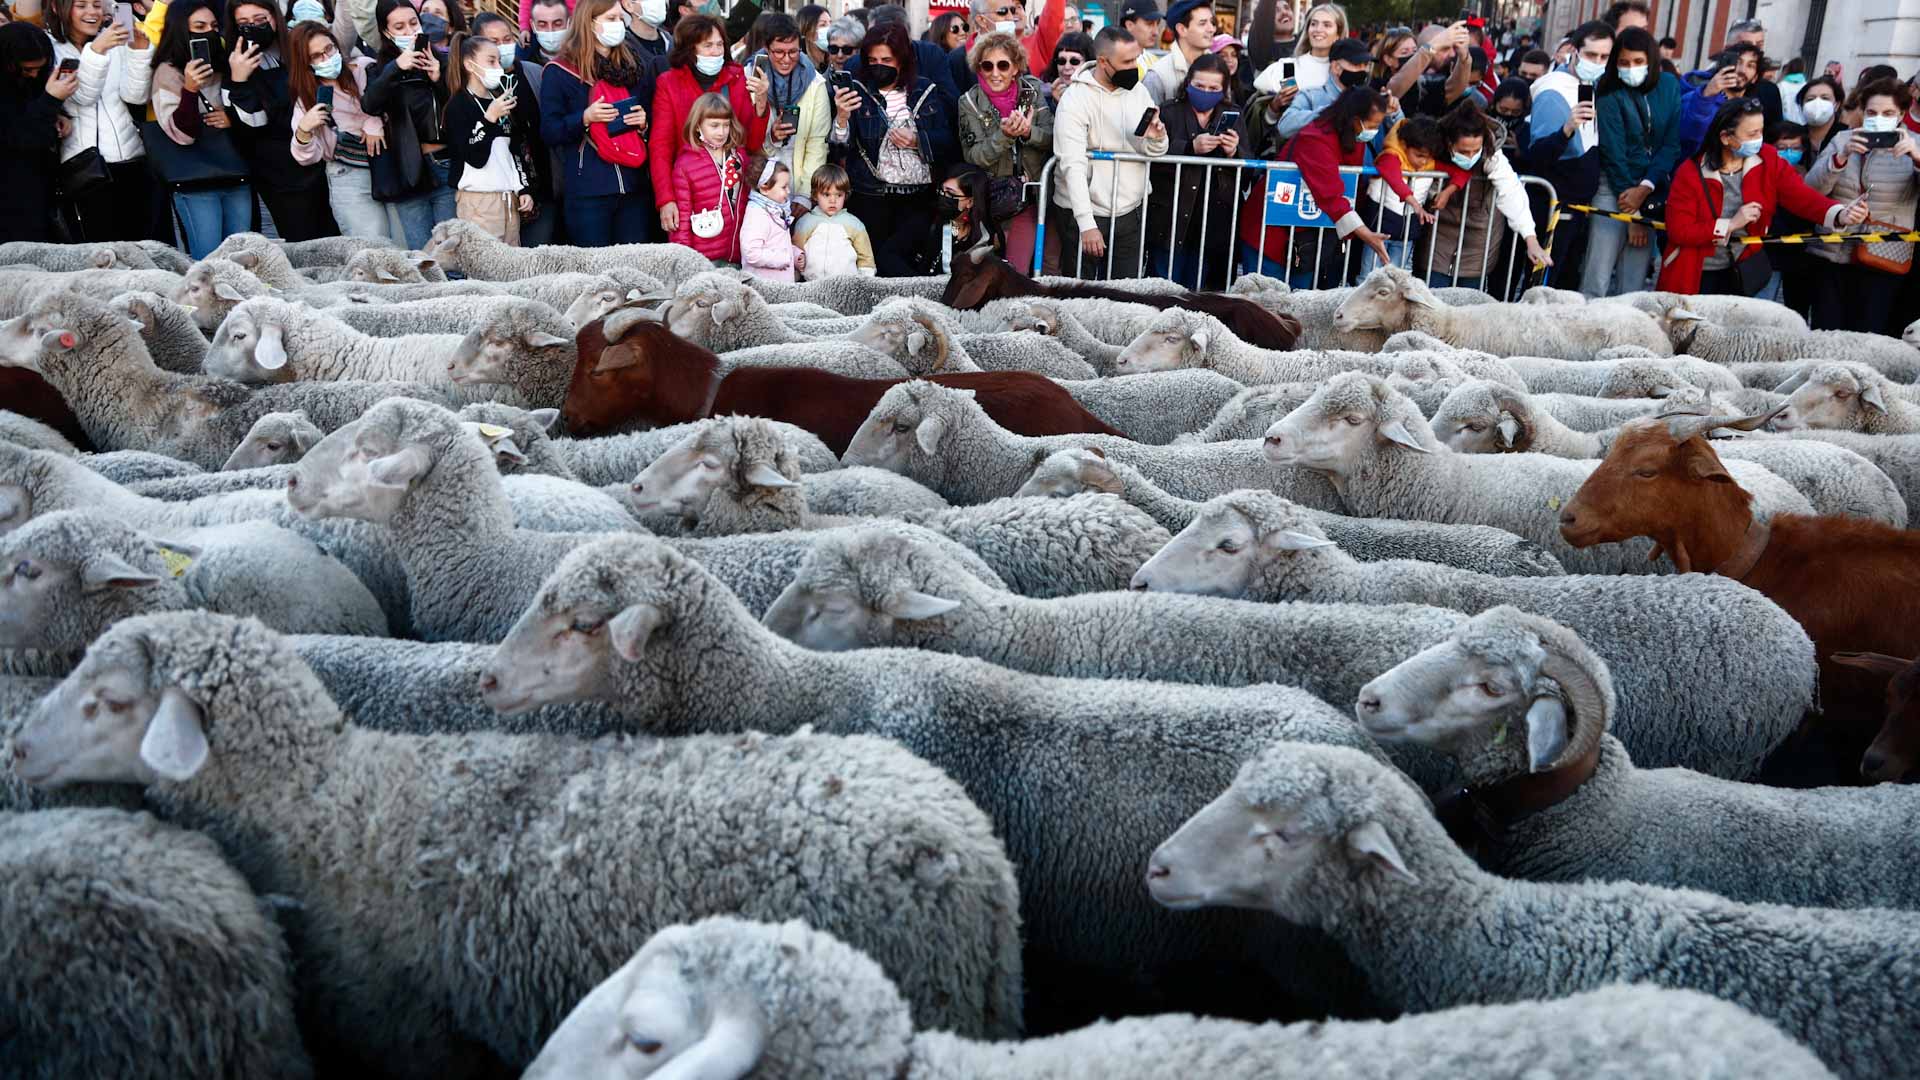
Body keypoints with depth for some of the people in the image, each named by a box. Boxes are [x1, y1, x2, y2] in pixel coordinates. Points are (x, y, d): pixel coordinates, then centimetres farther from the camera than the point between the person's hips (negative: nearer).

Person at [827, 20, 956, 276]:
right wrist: (842, 117, -25)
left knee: (890, 255, -17)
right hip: (871, 197, 1)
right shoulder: (858, 93, 4)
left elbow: (949, 143, 5)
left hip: (919, 196, -1)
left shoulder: (927, 92, 6)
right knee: (876, 258, -2)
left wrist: (917, 141, -12)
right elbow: (841, 150, -6)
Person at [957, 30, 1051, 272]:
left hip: (1030, 192, 0)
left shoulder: (1032, 92, -1)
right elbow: (973, 156, -11)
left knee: (1016, 270, -7)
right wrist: (1004, 135, -26)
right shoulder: (970, 103, -5)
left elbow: (1052, 137, -3)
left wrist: (1028, 132, -23)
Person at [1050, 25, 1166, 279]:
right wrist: (1087, 224, -29)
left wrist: (1156, 140, -18)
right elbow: (1073, 166, -21)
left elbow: (1152, 153, 7)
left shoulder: (1138, 90, 5)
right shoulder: (1075, 100, -14)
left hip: (1130, 211, 5)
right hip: (1084, 213, -5)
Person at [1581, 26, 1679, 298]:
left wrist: (1645, 188, -12)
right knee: (1597, 282, -11)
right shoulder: (1610, 96, -6)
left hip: (1652, 191, 4)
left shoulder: (1668, 86, 5)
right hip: (1613, 187, -3)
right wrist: (1632, 213, -9)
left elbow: (1672, 143, 2)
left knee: (1633, 284, 2)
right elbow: (1613, 153, -8)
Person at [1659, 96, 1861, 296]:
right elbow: (1678, 231, -18)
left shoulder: (1768, 161, -4)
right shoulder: (1690, 173, -14)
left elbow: (1801, 196, -15)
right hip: (1696, 276, -3)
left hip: (1743, 271, 3)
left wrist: (1840, 215, -32)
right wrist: (1731, 224, -21)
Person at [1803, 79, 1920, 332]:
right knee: (1825, 333, -1)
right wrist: (1842, 156, -20)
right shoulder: (1842, 140, 8)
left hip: (1884, 259, -1)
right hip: (1832, 252, 1)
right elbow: (1812, 188, -3)